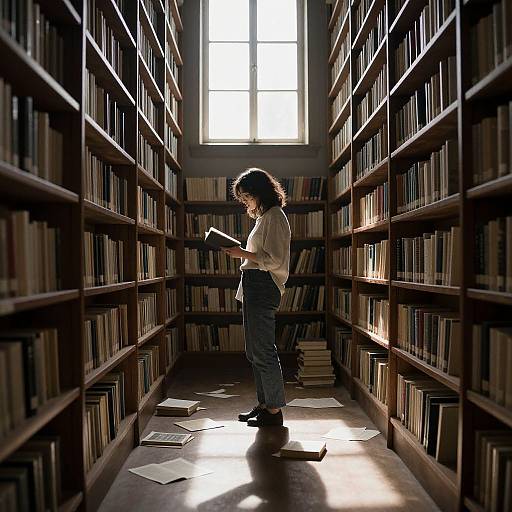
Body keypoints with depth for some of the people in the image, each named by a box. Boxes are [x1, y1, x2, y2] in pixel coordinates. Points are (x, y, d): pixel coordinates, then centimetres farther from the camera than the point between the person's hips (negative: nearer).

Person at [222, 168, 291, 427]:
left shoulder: (274, 217, -10)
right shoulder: (264, 217, 20)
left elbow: (273, 259, -17)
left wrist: (242, 253, -17)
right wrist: (241, 252, 13)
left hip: (263, 288, -11)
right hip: (255, 288, 11)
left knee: (263, 350, -5)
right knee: (255, 350, 14)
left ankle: (274, 410, 6)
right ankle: (264, 404, 24)